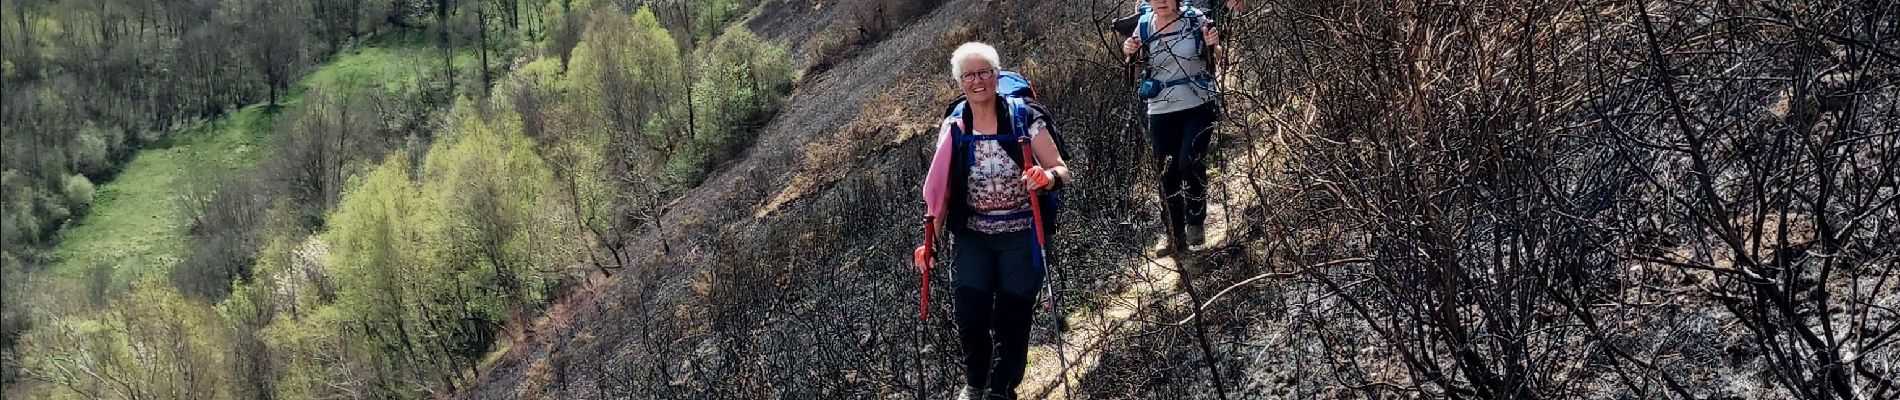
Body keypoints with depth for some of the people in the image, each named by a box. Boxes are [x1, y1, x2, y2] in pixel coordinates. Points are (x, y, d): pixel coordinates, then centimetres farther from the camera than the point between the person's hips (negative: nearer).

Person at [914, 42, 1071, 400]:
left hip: (1021, 235, -2)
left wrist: (1048, 177, -30)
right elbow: (941, 189, 8)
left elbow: (1061, 170, -7)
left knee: (1012, 318, 0)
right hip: (972, 236, 2)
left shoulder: (1025, 117, -7)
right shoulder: (952, 128, 1)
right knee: (970, 315, -7)